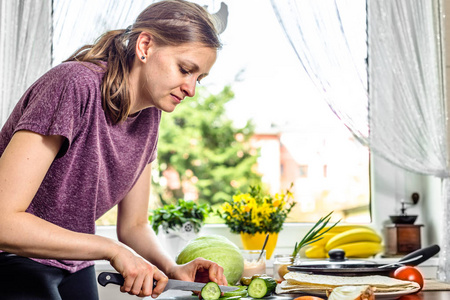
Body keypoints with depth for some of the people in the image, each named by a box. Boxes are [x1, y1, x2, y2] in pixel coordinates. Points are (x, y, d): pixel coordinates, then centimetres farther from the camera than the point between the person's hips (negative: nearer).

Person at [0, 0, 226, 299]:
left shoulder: (148, 115, -3)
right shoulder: (75, 86, -27)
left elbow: (134, 225, 4)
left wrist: (172, 269, -14)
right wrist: (112, 249, -30)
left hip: (74, 265, 7)